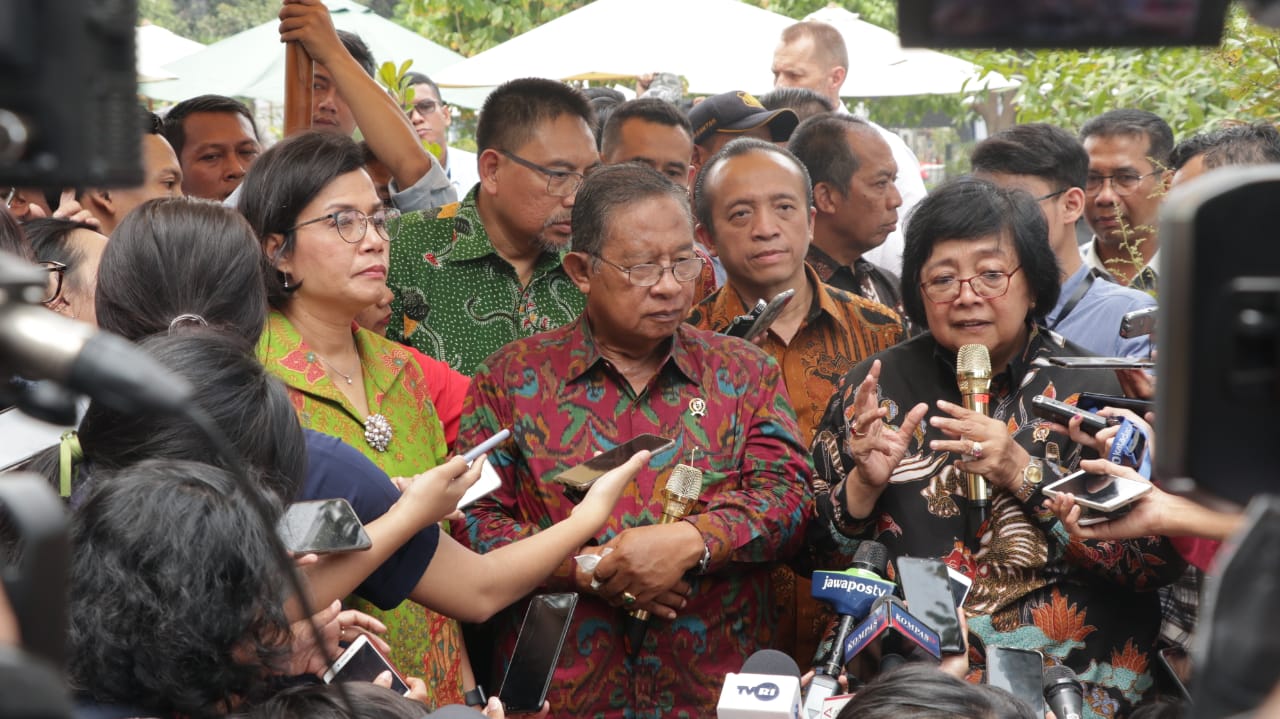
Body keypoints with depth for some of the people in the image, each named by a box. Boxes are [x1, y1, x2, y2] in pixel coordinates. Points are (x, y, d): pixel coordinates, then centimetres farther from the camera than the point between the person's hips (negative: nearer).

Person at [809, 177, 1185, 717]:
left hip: (1066, 672, -2)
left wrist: (1024, 474, -14)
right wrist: (864, 485, -8)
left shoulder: (1095, 390, 3)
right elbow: (816, 553, 11)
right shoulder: (875, 387, 9)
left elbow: (1161, 561, -6)